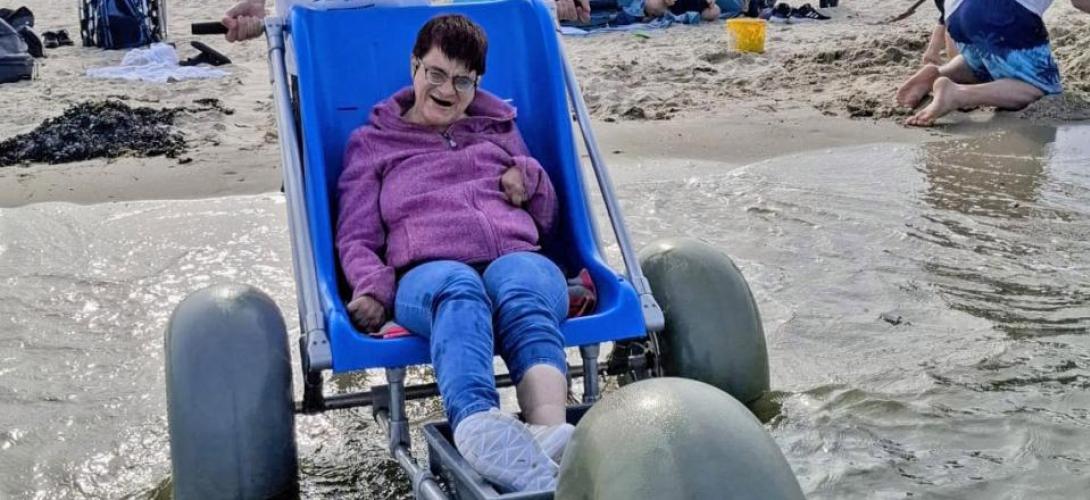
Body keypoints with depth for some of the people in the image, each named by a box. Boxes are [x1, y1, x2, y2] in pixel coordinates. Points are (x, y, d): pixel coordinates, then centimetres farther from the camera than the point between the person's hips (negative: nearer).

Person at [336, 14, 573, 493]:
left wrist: (531, 177, 11)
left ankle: (550, 432, -67)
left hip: (517, 258, 2)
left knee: (523, 288, -39)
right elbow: (356, 238, 19)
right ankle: (478, 427, -72)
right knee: (459, 291, -42)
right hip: (429, 270, -2)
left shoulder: (499, 127, 33)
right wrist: (372, 288, -4)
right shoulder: (371, 142, 27)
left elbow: (545, 219, 35)